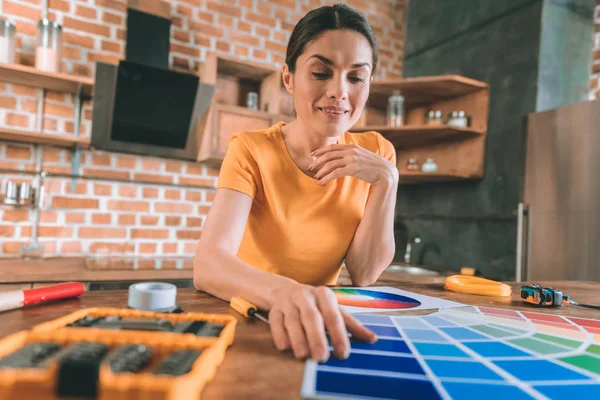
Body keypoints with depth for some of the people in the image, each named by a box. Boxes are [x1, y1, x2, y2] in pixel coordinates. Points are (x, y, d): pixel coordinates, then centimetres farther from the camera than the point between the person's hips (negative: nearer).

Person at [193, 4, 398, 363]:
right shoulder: (252, 151, -14)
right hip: (247, 318, -2)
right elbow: (208, 265, -27)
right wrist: (284, 292, -45)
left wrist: (386, 181, -18)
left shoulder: (376, 153, -4)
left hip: (320, 321, 3)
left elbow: (363, 275, -7)